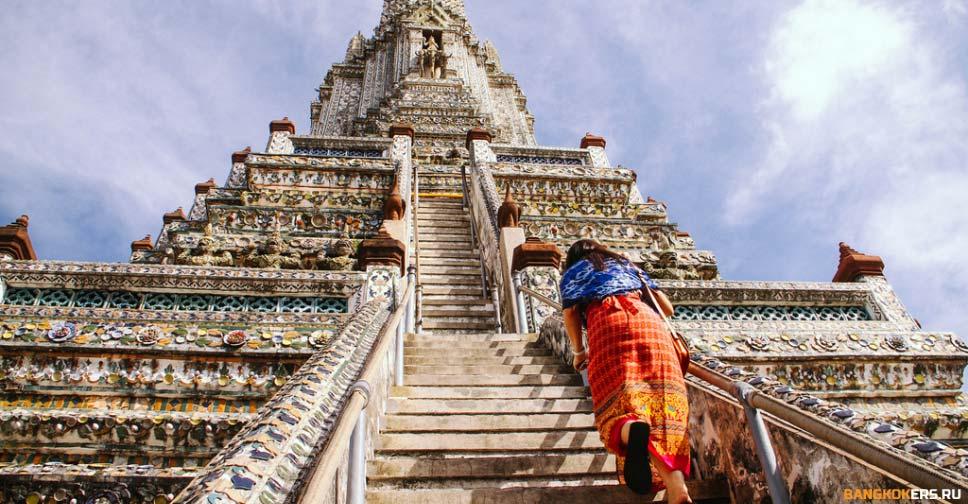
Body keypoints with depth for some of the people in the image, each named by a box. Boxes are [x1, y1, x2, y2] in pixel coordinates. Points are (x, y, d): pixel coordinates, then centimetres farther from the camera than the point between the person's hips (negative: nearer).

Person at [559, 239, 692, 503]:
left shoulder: (573, 271, 30)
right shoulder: (627, 264, 38)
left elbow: (570, 313, 13)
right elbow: (667, 308, 32)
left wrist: (579, 351, 27)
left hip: (607, 323, -3)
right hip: (649, 320, 3)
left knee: (619, 404, -13)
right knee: (665, 405, -7)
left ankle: (634, 430, -52)